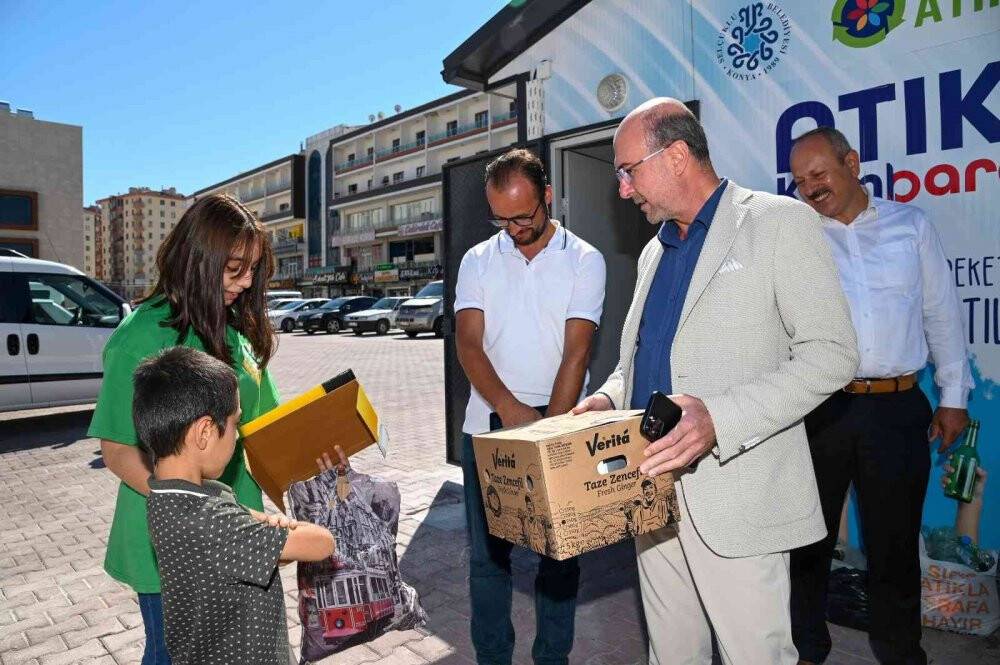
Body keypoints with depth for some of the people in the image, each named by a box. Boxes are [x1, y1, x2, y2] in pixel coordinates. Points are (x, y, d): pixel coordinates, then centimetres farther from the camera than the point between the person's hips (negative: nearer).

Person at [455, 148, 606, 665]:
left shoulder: (584, 260, -1)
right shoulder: (478, 260, 7)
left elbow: (576, 353, -9)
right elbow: (468, 342, -4)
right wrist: (508, 406, -20)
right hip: (487, 427, 2)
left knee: (559, 554, 9)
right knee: (486, 554, 10)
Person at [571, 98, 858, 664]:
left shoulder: (781, 223, -5)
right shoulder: (655, 251, 17)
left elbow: (832, 352, -12)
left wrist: (721, 417, -24)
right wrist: (610, 397, 2)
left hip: (736, 498, -6)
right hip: (653, 494, 7)